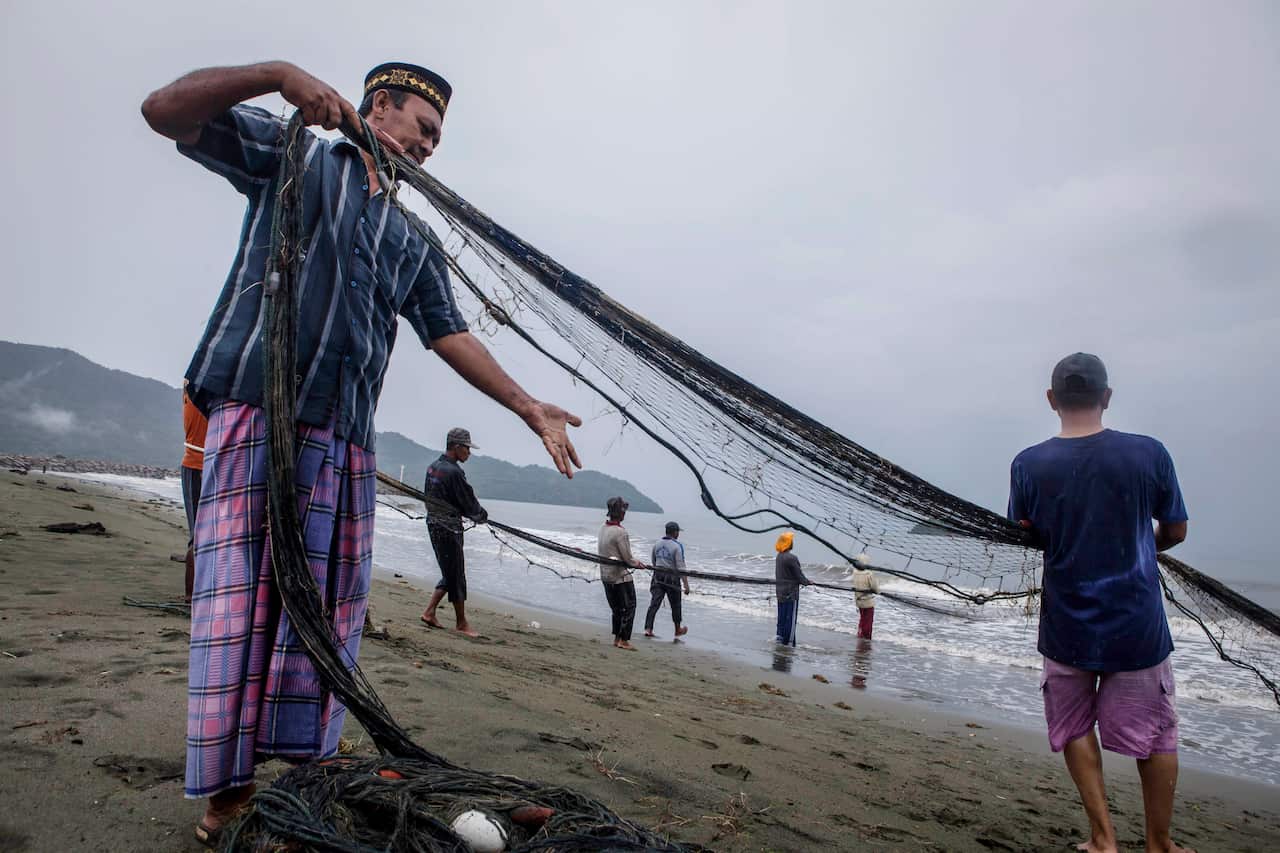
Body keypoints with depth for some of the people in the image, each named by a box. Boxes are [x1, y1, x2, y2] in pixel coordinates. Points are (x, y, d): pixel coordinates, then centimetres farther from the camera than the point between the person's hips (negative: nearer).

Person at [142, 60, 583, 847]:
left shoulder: (414, 245, 24)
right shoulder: (293, 152, 13)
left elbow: (451, 337, 18)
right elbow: (166, 111, 3)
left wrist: (530, 408, 10)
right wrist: (279, 73, -11)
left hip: (347, 439, 6)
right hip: (261, 406, -5)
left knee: (328, 609, 3)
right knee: (242, 596, -7)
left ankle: (299, 774, 13)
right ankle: (228, 789, 3)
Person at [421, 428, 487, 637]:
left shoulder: (433, 467, 10)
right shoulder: (453, 472, -19)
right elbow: (469, 502, -12)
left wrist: (471, 513, 12)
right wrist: (482, 516, 9)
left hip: (434, 523, 9)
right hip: (448, 527, -9)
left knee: (450, 574, 17)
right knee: (456, 576, 1)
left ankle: (429, 612, 19)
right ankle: (462, 624, 10)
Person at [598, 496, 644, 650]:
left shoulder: (603, 529, 5)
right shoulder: (621, 532, -21)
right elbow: (627, 559, -19)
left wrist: (634, 561, 12)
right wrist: (637, 564, 3)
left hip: (605, 575, 8)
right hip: (621, 576, -8)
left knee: (616, 608, 18)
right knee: (629, 608, 3)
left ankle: (616, 638, 23)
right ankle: (624, 640, 3)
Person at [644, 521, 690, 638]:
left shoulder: (657, 544, 5)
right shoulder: (677, 546, -13)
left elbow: (653, 561, 18)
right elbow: (681, 567, -16)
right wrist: (686, 584, -15)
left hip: (658, 577, 4)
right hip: (672, 579, -4)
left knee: (654, 603, 1)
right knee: (675, 605, 13)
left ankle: (648, 629, -9)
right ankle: (678, 630, 28)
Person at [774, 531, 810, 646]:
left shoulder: (778, 557, 5)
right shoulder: (791, 558, -20)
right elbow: (799, 575, -15)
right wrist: (807, 582, 5)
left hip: (780, 593, 8)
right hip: (791, 592, -8)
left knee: (782, 616, 16)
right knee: (791, 618, 0)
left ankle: (780, 637, 21)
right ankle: (788, 641, 3)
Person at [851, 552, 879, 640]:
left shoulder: (855, 573, -7)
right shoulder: (869, 574, -24)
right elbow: (876, 589, -16)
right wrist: (877, 582, 3)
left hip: (858, 600, 5)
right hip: (868, 601, -5)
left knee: (862, 618, 25)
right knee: (868, 621, 11)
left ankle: (860, 635, 31)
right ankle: (866, 638, 18)